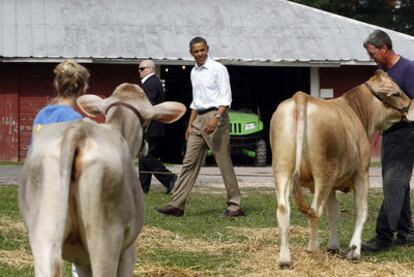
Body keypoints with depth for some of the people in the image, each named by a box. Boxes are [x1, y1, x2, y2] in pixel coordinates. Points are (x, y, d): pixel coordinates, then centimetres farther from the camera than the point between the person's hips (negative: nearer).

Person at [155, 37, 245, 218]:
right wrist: (190, 125, 17)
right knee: (190, 162, 3)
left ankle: (234, 206, 1)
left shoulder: (218, 69, -6)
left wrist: (216, 118, -24)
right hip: (199, 119, 7)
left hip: (216, 116, -7)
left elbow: (226, 97, -12)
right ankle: (177, 205, 3)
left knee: (224, 163, -5)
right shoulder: (194, 72, 15)